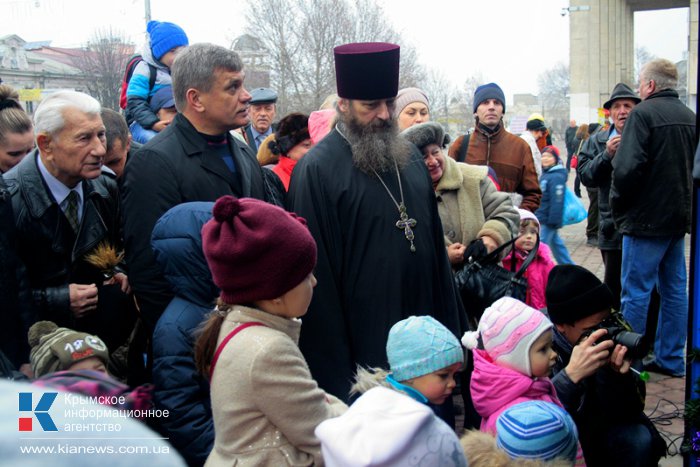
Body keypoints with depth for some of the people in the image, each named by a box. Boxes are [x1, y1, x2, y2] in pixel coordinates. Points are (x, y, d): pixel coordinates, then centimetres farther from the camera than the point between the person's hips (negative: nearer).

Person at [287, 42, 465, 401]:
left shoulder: (409, 156, 8)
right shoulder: (317, 170, -13)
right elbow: (318, 273, -14)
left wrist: (451, 328, 13)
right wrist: (334, 367, -14)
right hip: (364, 341, -6)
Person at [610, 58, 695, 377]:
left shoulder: (643, 113, -13)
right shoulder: (689, 117, 11)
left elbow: (627, 168, -22)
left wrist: (618, 205, -8)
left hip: (646, 218, -8)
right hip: (679, 218, 8)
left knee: (636, 291, -1)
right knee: (675, 289, 13)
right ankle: (671, 359, 21)